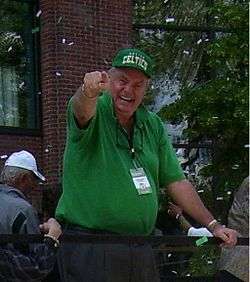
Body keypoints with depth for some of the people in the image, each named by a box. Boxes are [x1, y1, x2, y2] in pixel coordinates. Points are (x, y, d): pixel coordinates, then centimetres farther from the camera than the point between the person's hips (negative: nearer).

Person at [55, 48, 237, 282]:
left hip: (140, 251, 6)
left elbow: (176, 182, 17)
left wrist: (213, 225, 14)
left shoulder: (153, 126, 13)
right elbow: (82, 109, -31)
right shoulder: (96, 111, -5)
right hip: (89, 247, -6)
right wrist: (89, 92, -55)